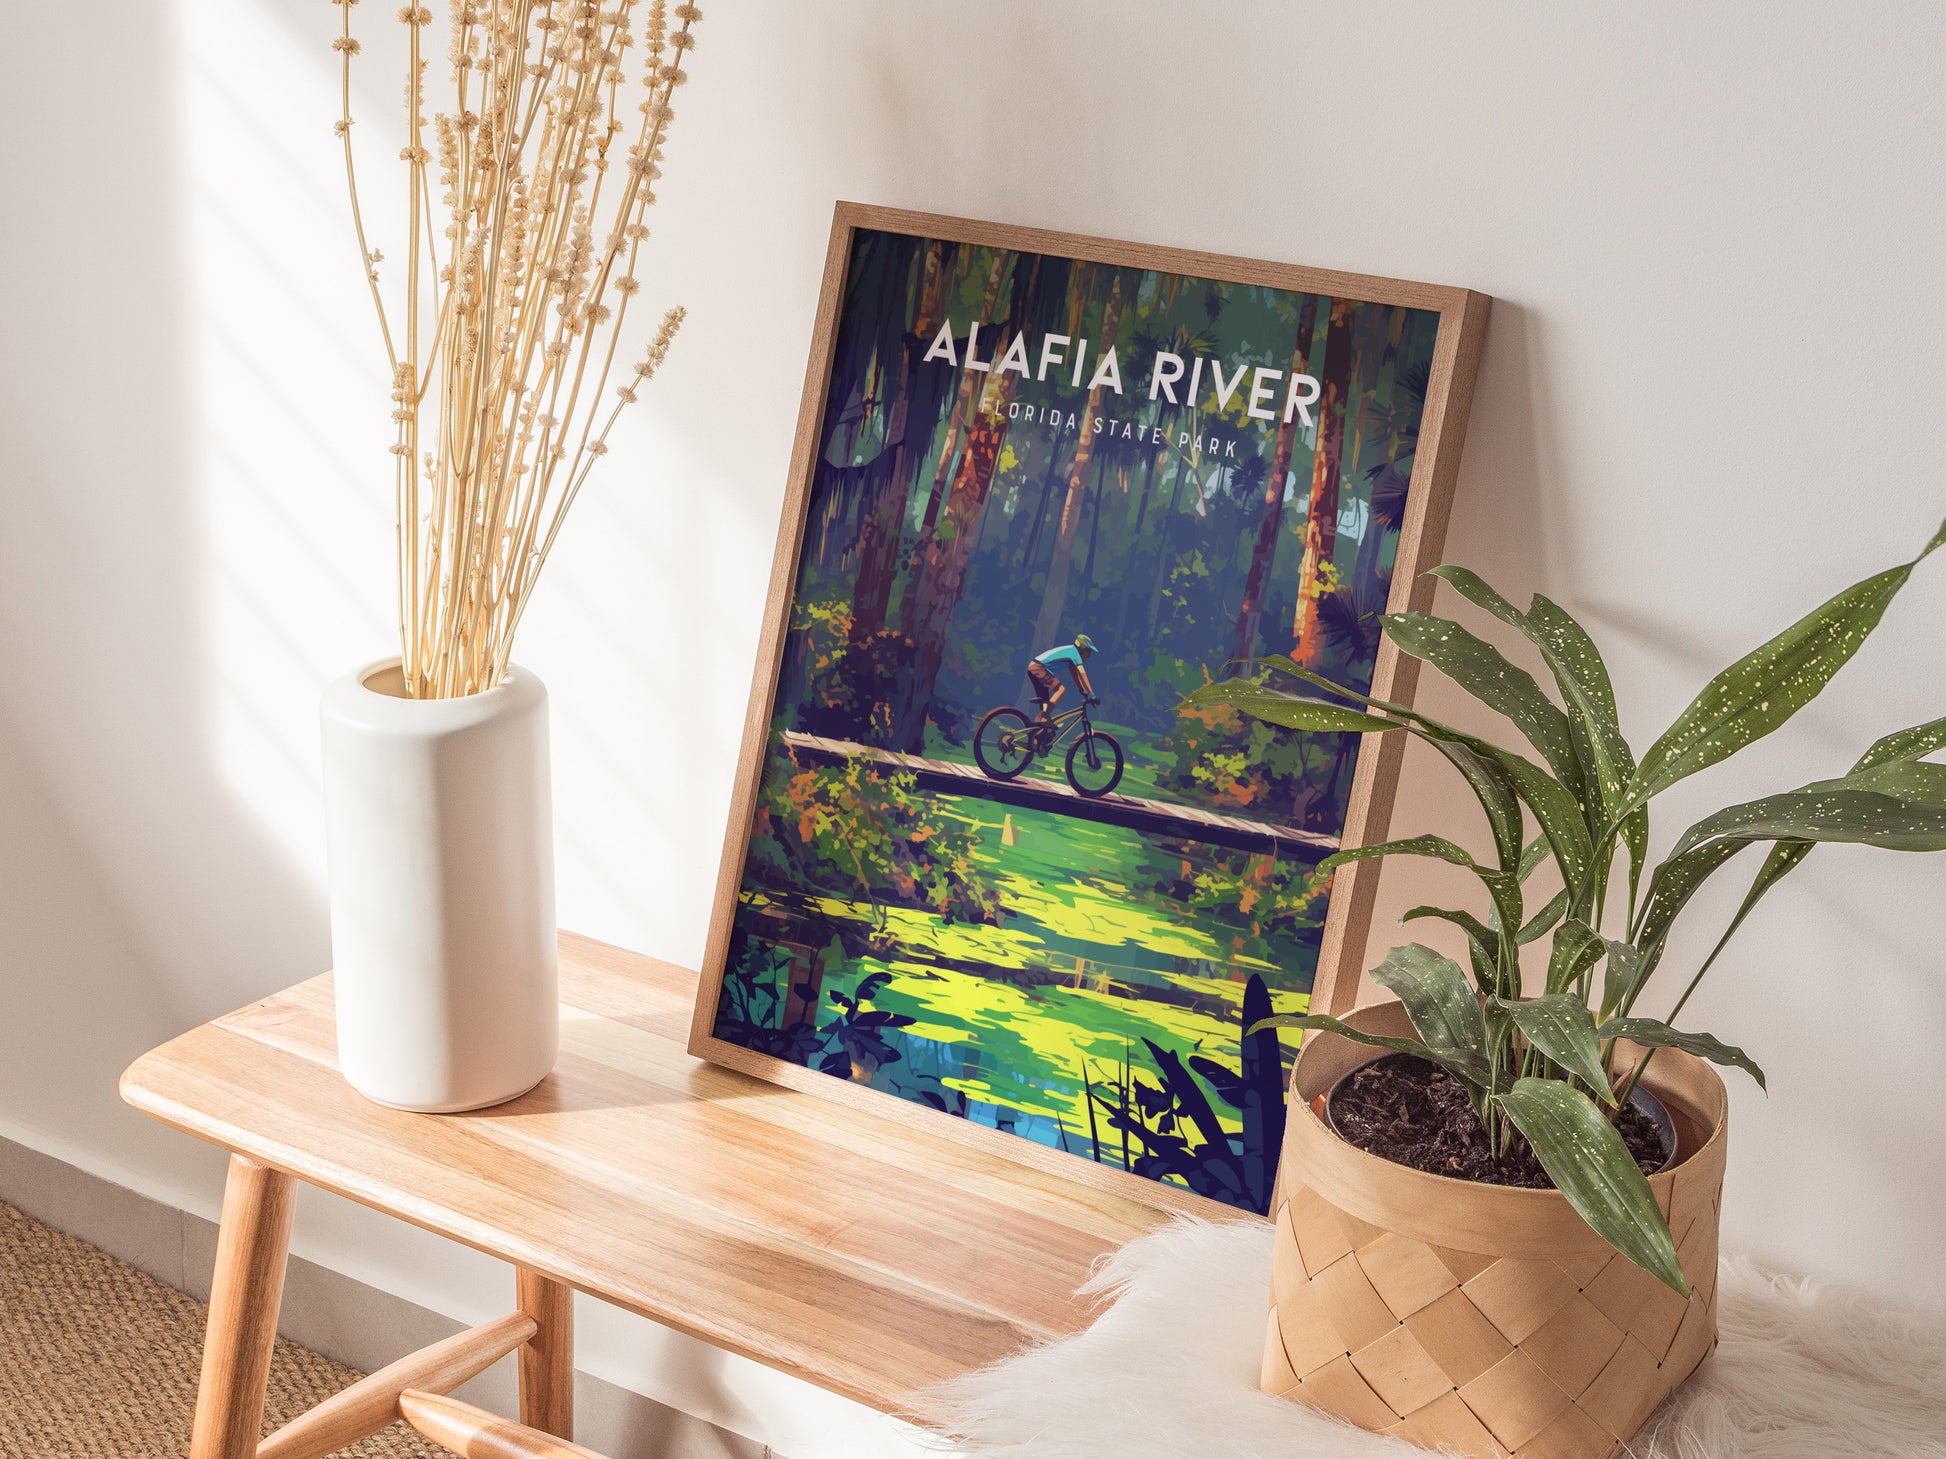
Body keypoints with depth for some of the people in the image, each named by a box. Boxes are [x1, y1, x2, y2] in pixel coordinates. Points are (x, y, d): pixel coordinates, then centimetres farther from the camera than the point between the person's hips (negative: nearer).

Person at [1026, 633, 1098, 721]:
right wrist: (1092, 695, -15)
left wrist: (1083, 691, 22)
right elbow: (1083, 676, -14)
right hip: (1038, 668, -10)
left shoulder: (1070, 652, 19)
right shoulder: (1075, 653, -10)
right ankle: (1044, 718, -25)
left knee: (1044, 702, 9)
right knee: (1061, 689, -19)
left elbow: (1075, 675, 25)